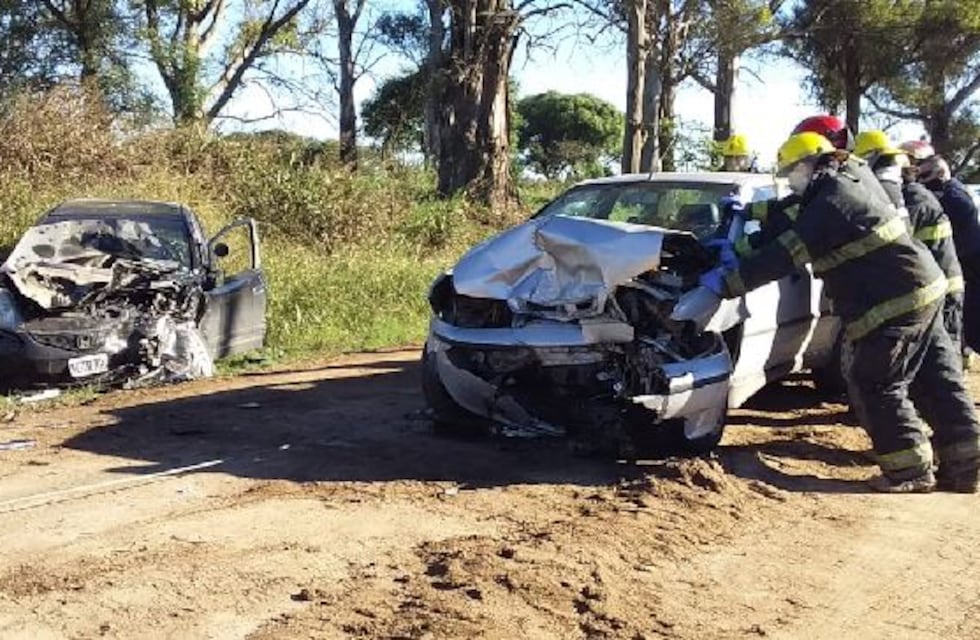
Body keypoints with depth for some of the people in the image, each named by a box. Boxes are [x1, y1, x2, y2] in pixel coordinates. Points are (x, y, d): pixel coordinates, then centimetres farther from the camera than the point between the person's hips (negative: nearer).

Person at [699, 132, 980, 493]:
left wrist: (728, 281, -16)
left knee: (875, 388, -1)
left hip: (893, 305, -10)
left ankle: (910, 469, 5)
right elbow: (803, 222, 28)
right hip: (925, 289, 10)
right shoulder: (855, 177, 14)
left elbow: (785, 256, -20)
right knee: (936, 383, 13)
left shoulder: (831, 202, -16)